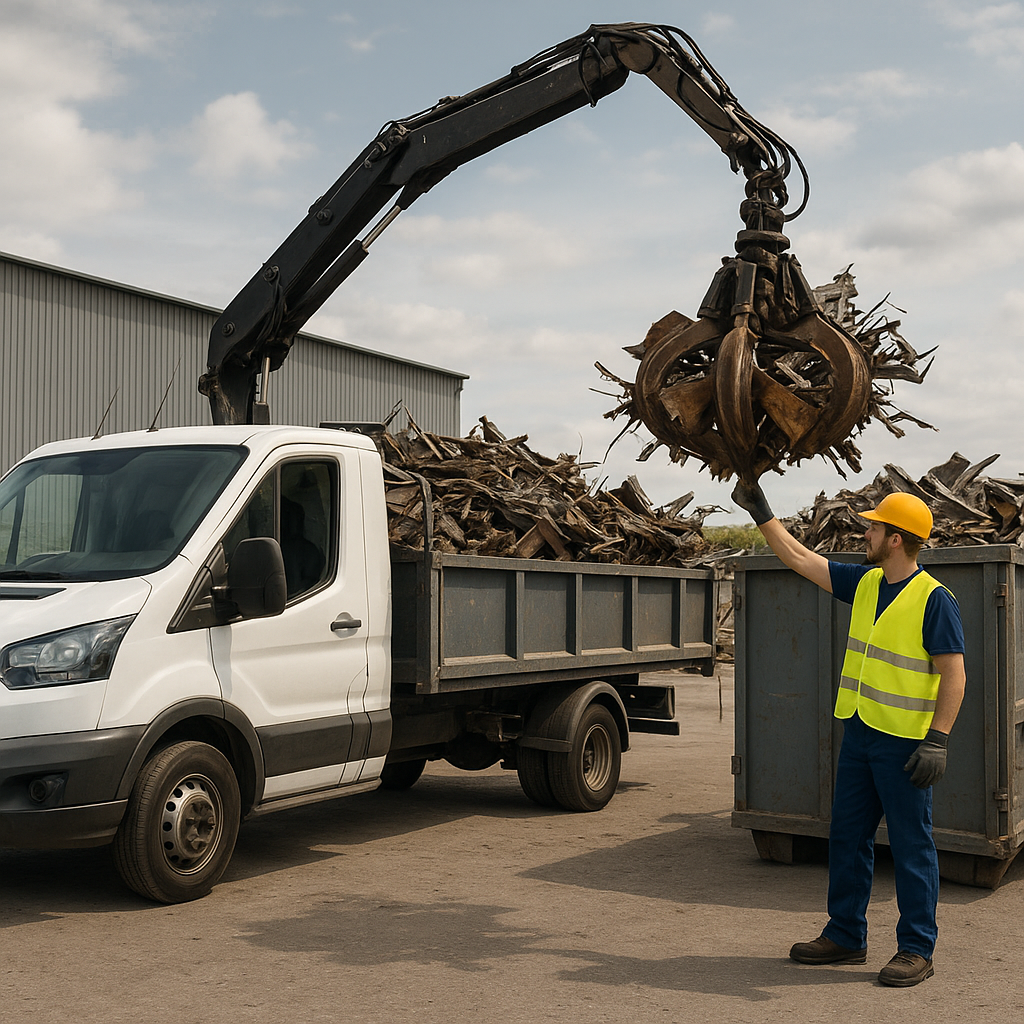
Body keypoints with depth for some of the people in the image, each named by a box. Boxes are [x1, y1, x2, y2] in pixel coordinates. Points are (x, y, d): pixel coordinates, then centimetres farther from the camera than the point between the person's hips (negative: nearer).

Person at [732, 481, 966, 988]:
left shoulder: (934, 599, -13)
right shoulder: (864, 583, 8)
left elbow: (954, 675, -15)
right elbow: (799, 558, 16)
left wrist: (937, 741, -21)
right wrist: (759, 511, 16)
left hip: (904, 743, -8)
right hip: (859, 733, 8)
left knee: (911, 846, 1)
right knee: (847, 837, 13)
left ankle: (916, 950, 10)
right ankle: (846, 936, 25)